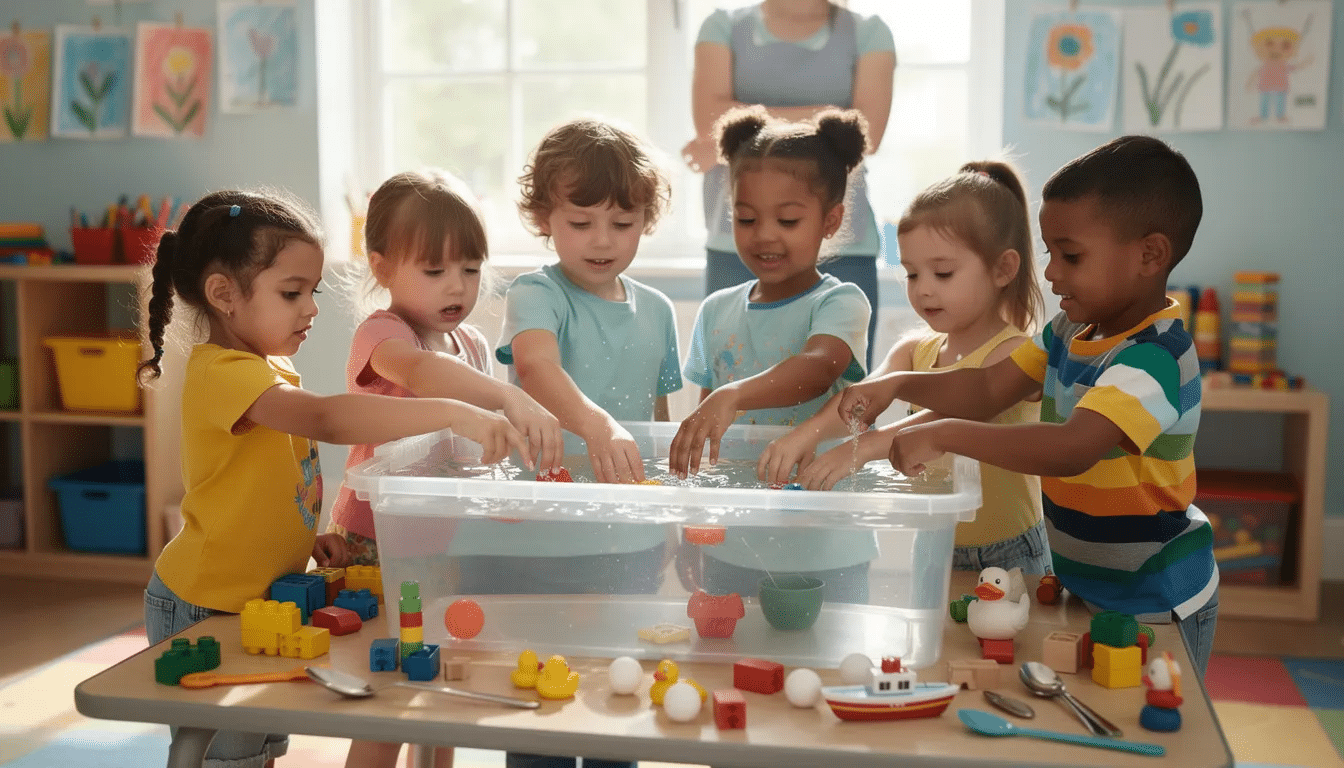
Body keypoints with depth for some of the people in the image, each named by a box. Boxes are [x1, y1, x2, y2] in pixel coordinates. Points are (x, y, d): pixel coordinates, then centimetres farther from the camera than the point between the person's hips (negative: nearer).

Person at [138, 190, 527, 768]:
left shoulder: (272, 369, 8)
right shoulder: (222, 373, -24)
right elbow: (326, 419, -42)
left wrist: (308, 536, 4)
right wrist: (452, 413, -47)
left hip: (259, 597, 9)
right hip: (206, 608, -9)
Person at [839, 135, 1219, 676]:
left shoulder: (1156, 356, -26)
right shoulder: (1070, 330, 2)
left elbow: (1074, 447, -40)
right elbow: (990, 390, 1)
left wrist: (946, 435, -41)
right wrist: (897, 385, -14)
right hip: (1083, 583, 8)